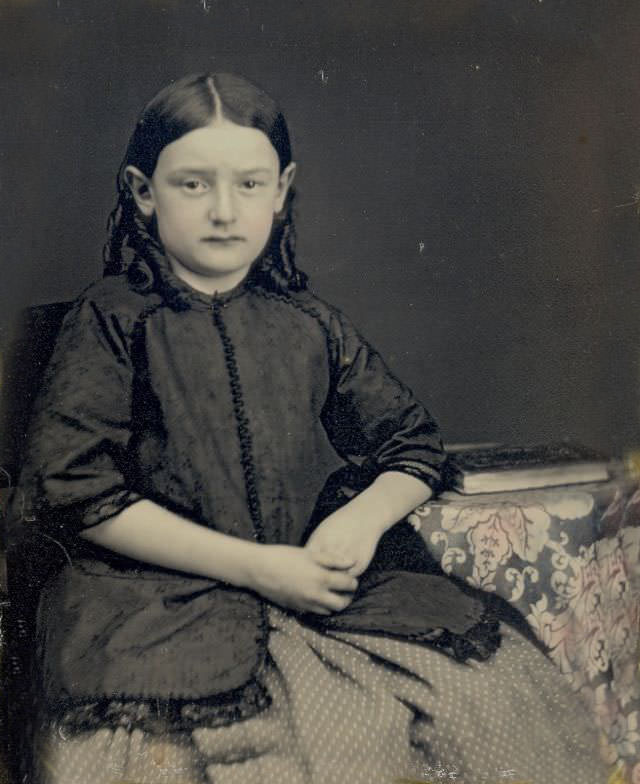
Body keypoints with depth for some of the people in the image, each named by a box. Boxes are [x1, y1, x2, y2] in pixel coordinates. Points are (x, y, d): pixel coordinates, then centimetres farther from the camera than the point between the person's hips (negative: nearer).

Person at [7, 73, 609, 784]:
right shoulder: (111, 320, -1)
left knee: (491, 697, -12)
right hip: (158, 589, -2)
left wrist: (364, 517, -8)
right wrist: (252, 566, -13)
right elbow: (77, 490, -9)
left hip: (325, 585, 3)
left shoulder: (310, 326, 10)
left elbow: (414, 446, 16)